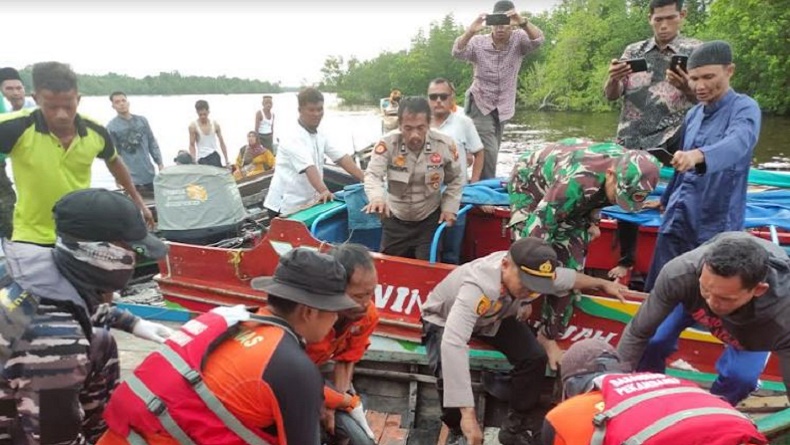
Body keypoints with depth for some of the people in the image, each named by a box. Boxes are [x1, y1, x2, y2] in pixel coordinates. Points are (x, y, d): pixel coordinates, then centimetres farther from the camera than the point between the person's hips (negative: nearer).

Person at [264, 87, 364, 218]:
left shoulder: (320, 136, 9)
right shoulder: (293, 137, -17)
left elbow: (341, 157, 4)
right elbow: (309, 167, -32)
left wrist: (365, 179, -6)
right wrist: (324, 191, -45)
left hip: (307, 203, 8)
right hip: (285, 206, -8)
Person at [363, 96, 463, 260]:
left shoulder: (445, 144, -13)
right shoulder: (387, 143, -19)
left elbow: (455, 179, 3)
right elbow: (373, 175, -29)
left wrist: (449, 208, -4)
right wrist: (377, 198, -50)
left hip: (429, 219, 0)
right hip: (395, 219, 1)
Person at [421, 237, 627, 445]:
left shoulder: (532, 272, -26)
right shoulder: (477, 287, -48)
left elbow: (569, 277, -2)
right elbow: (452, 345, -58)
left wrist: (602, 284, 16)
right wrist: (468, 414, -60)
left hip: (493, 316, 6)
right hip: (444, 320, -5)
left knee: (534, 357, -12)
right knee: (450, 375, -30)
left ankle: (515, 425, 11)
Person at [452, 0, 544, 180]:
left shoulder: (518, 40, -7)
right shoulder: (478, 42, -11)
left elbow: (538, 40, -25)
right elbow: (457, 52, -26)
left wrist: (523, 23, -45)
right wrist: (471, 31, -45)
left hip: (502, 108, 3)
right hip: (480, 105, -3)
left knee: (492, 151, 13)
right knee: (489, 151, -15)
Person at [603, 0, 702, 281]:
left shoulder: (695, 51, 2)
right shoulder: (633, 52, 9)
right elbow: (611, 96, 5)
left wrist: (686, 86, -23)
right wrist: (614, 78, -18)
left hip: (671, 139, -3)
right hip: (631, 142, 3)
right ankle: (626, 260, 27)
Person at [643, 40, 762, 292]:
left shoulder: (744, 108, -9)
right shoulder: (693, 114, 11)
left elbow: (737, 143, -32)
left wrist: (698, 155, -52)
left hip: (718, 223, -6)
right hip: (678, 217, 6)